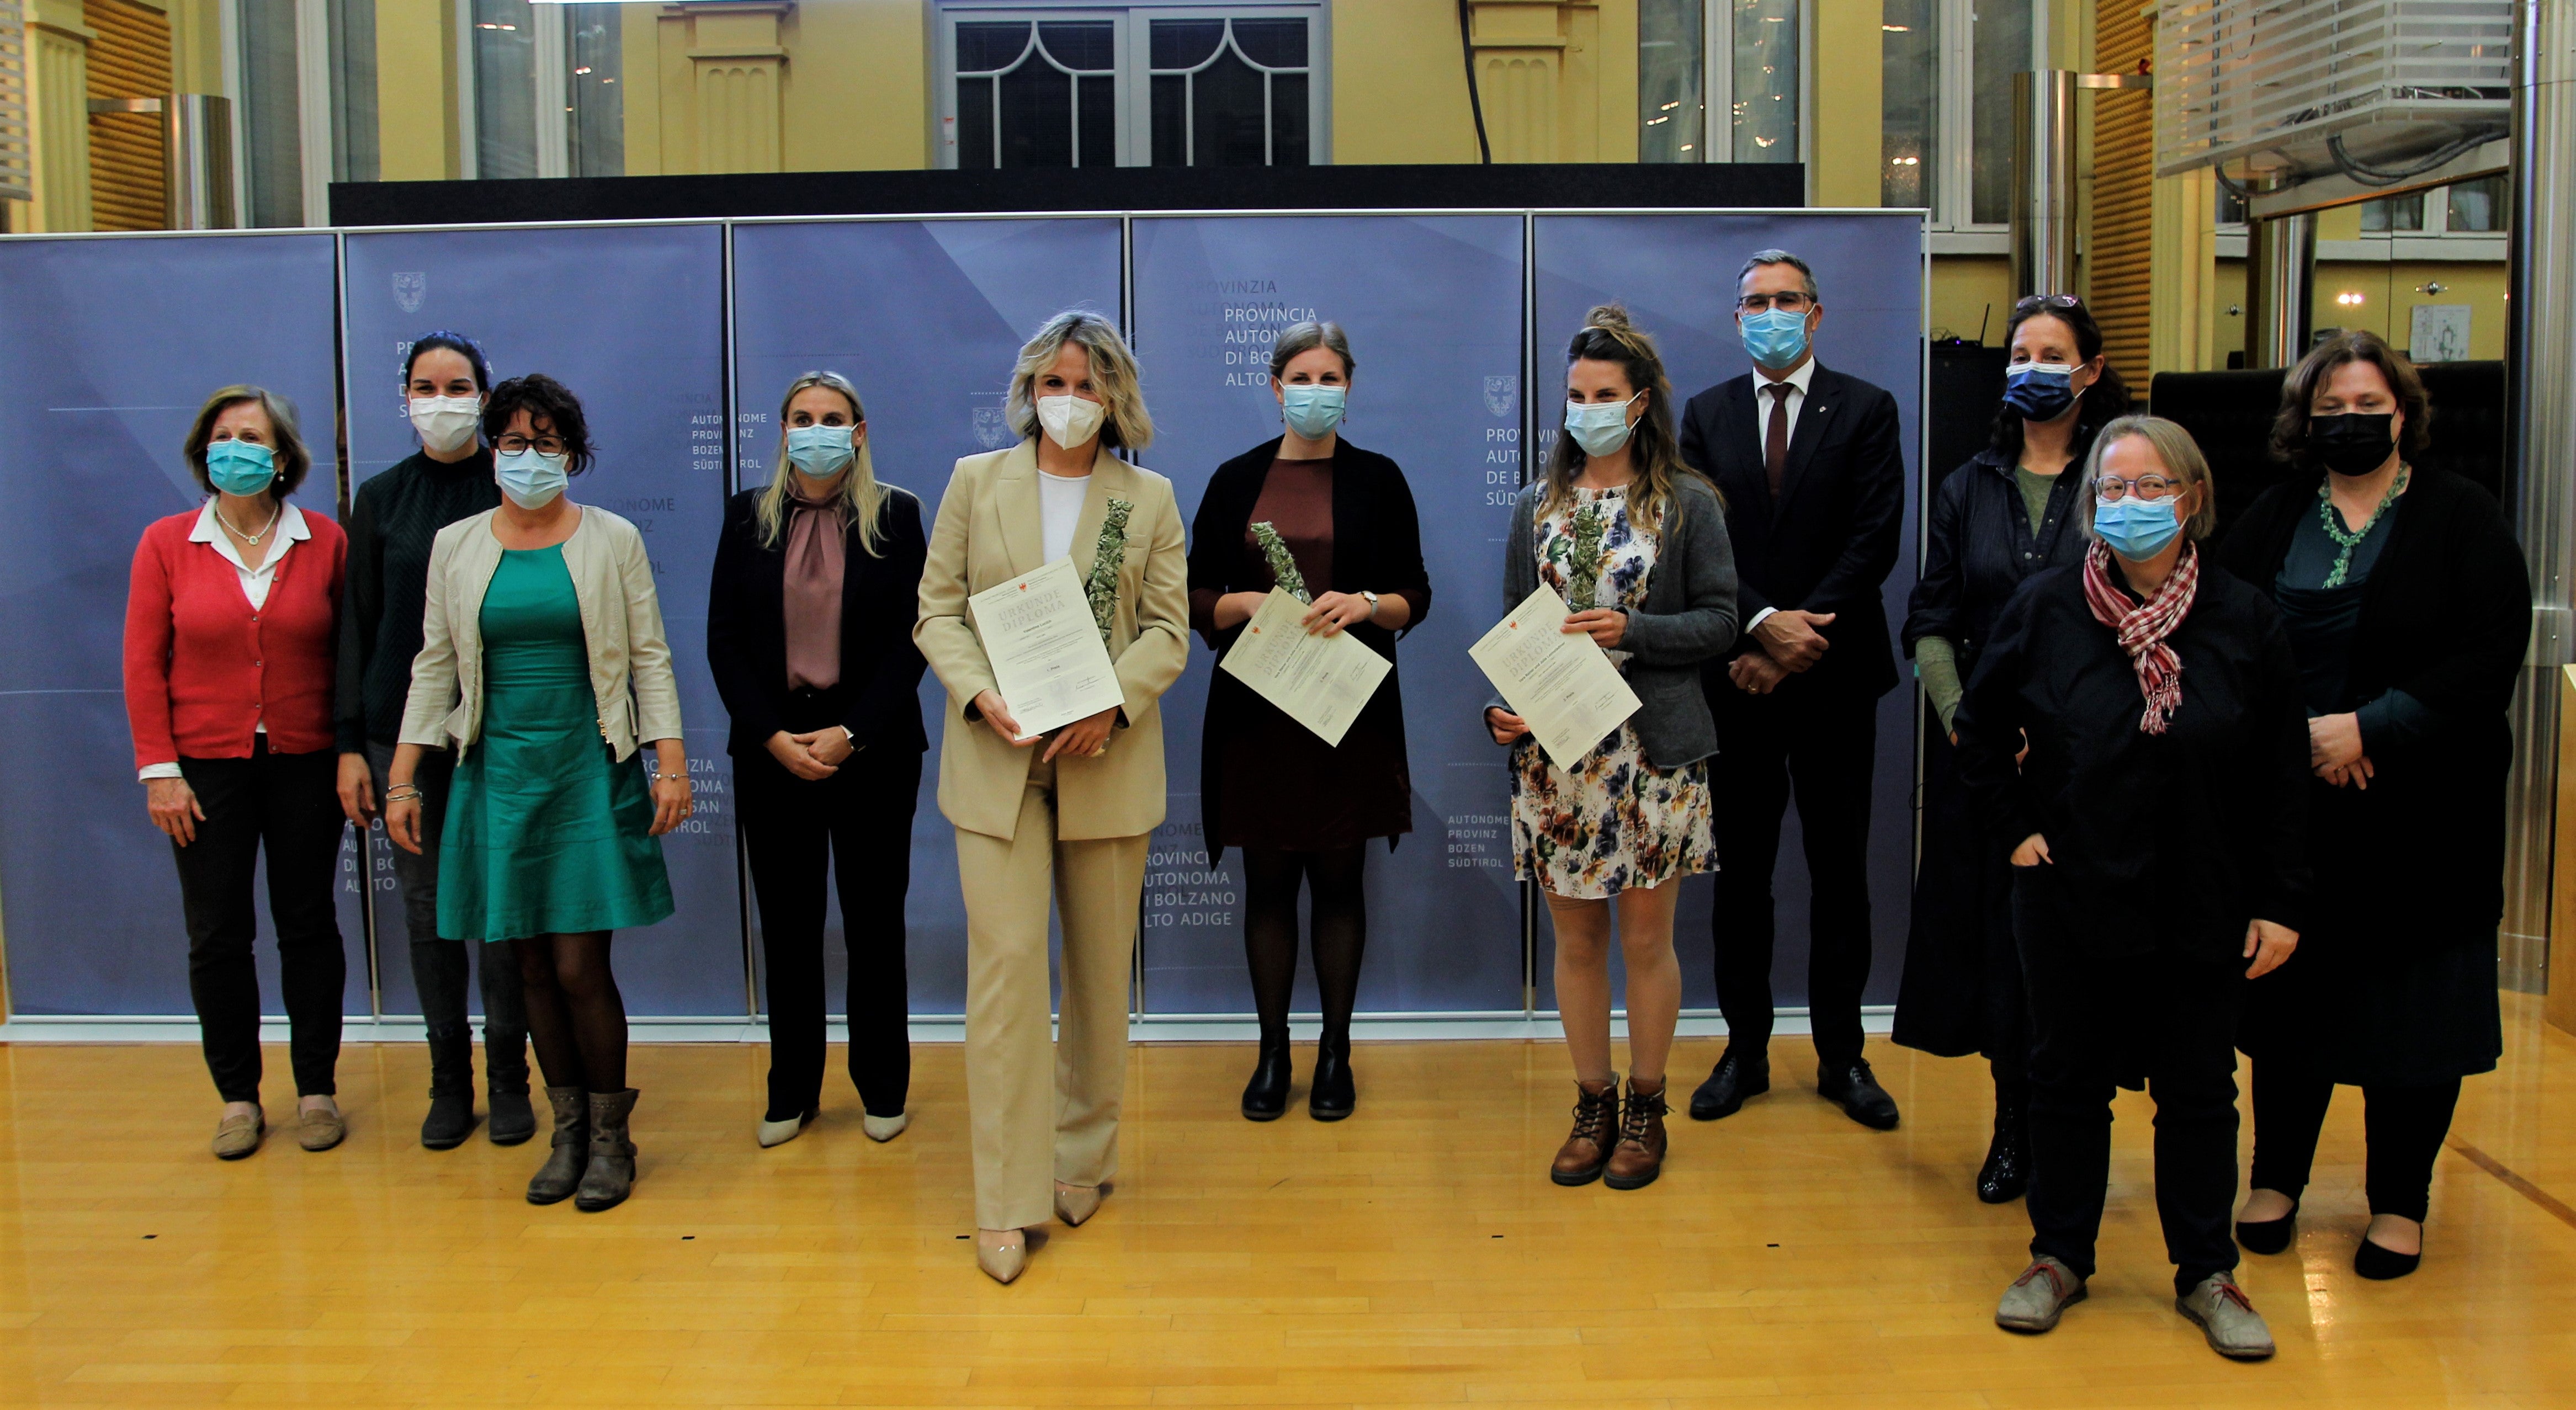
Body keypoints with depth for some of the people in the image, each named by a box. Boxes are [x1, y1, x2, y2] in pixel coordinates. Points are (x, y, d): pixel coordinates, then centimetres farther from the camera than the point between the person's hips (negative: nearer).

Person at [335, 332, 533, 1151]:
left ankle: (509, 1076, 14)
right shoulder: (380, 499, 6)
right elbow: (357, 625, 6)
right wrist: (350, 744, 1)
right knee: (426, 901, 6)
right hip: (404, 725, 2)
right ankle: (449, 1078, 18)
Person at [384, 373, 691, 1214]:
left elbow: (650, 658, 1)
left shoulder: (613, 540, 2)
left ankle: (610, 1136, 11)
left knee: (580, 965, -5)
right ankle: (568, 1132, 19)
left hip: (591, 770, -3)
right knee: (533, 966, 6)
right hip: (500, 772, 3)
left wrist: (671, 765, -7)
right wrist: (402, 779, 5)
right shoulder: (456, 547, 8)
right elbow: (434, 667, 10)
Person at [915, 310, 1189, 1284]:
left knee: (1101, 966, 9)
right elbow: (937, 608, 4)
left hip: (1107, 758, 1)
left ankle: (1084, 1156, 28)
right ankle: (1008, 1201, -2)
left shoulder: (1149, 499, 6)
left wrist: (1113, 705, -15)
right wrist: (979, 692, -14)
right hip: (997, 757, -1)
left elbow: (1169, 629, 2)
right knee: (1005, 961, -8)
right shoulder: (975, 481, 6)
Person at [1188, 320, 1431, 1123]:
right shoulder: (1237, 481, 7)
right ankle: (1272, 1051, 16)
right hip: (1257, 710, 1)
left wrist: (1363, 604, -17)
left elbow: (1415, 596, 3)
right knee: (1267, 882, 5)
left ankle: (1335, 1052, 16)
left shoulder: (1378, 479, 5)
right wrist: (1249, 603, -15)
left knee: (1338, 878, 5)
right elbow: (1195, 599, 5)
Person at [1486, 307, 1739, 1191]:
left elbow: (1719, 622, -3)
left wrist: (1629, 630, -18)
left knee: (1646, 937, 5)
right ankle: (1592, 1104, 23)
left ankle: (1645, 1108, 20)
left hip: (1653, 750, -3)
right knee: (1576, 937, 10)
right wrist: (1503, 706, -7)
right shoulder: (1537, 509, 10)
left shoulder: (1688, 504, 1)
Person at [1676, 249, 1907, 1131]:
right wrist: (1762, 624, -15)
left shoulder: (1866, 411, 2)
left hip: (1835, 672, -1)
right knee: (1740, 869, 8)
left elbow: (1873, 541, -7)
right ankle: (1745, 1049, 18)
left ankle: (1841, 1056, 17)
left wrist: (1796, 641, -14)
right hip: (1737, 676, 2)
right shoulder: (1706, 415, 9)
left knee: (1839, 868, 6)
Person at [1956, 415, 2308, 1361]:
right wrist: (2015, 827, -2)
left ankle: (2206, 1273, 25)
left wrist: (2280, 902, -3)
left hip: (2205, 912, 0)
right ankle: (2059, 1257, 26)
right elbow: (1980, 732, 8)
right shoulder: (2045, 609, -4)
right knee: (2067, 1079, 11)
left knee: (2199, 1091, 10)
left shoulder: (2244, 620, -4)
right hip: (2073, 901, 0)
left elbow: (2283, 777, 0)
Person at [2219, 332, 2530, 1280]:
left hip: (2421, 817, -2)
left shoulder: (2463, 518, -1)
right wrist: (2298, 735, -12)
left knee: (2411, 1005, 4)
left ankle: (2401, 1203, 19)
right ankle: (2277, 1178, 24)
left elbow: (2490, 658, -9)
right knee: (2292, 992, 9)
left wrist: (2369, 728, -16)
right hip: (2290, 806, 2)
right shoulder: (2270, 520, 7)